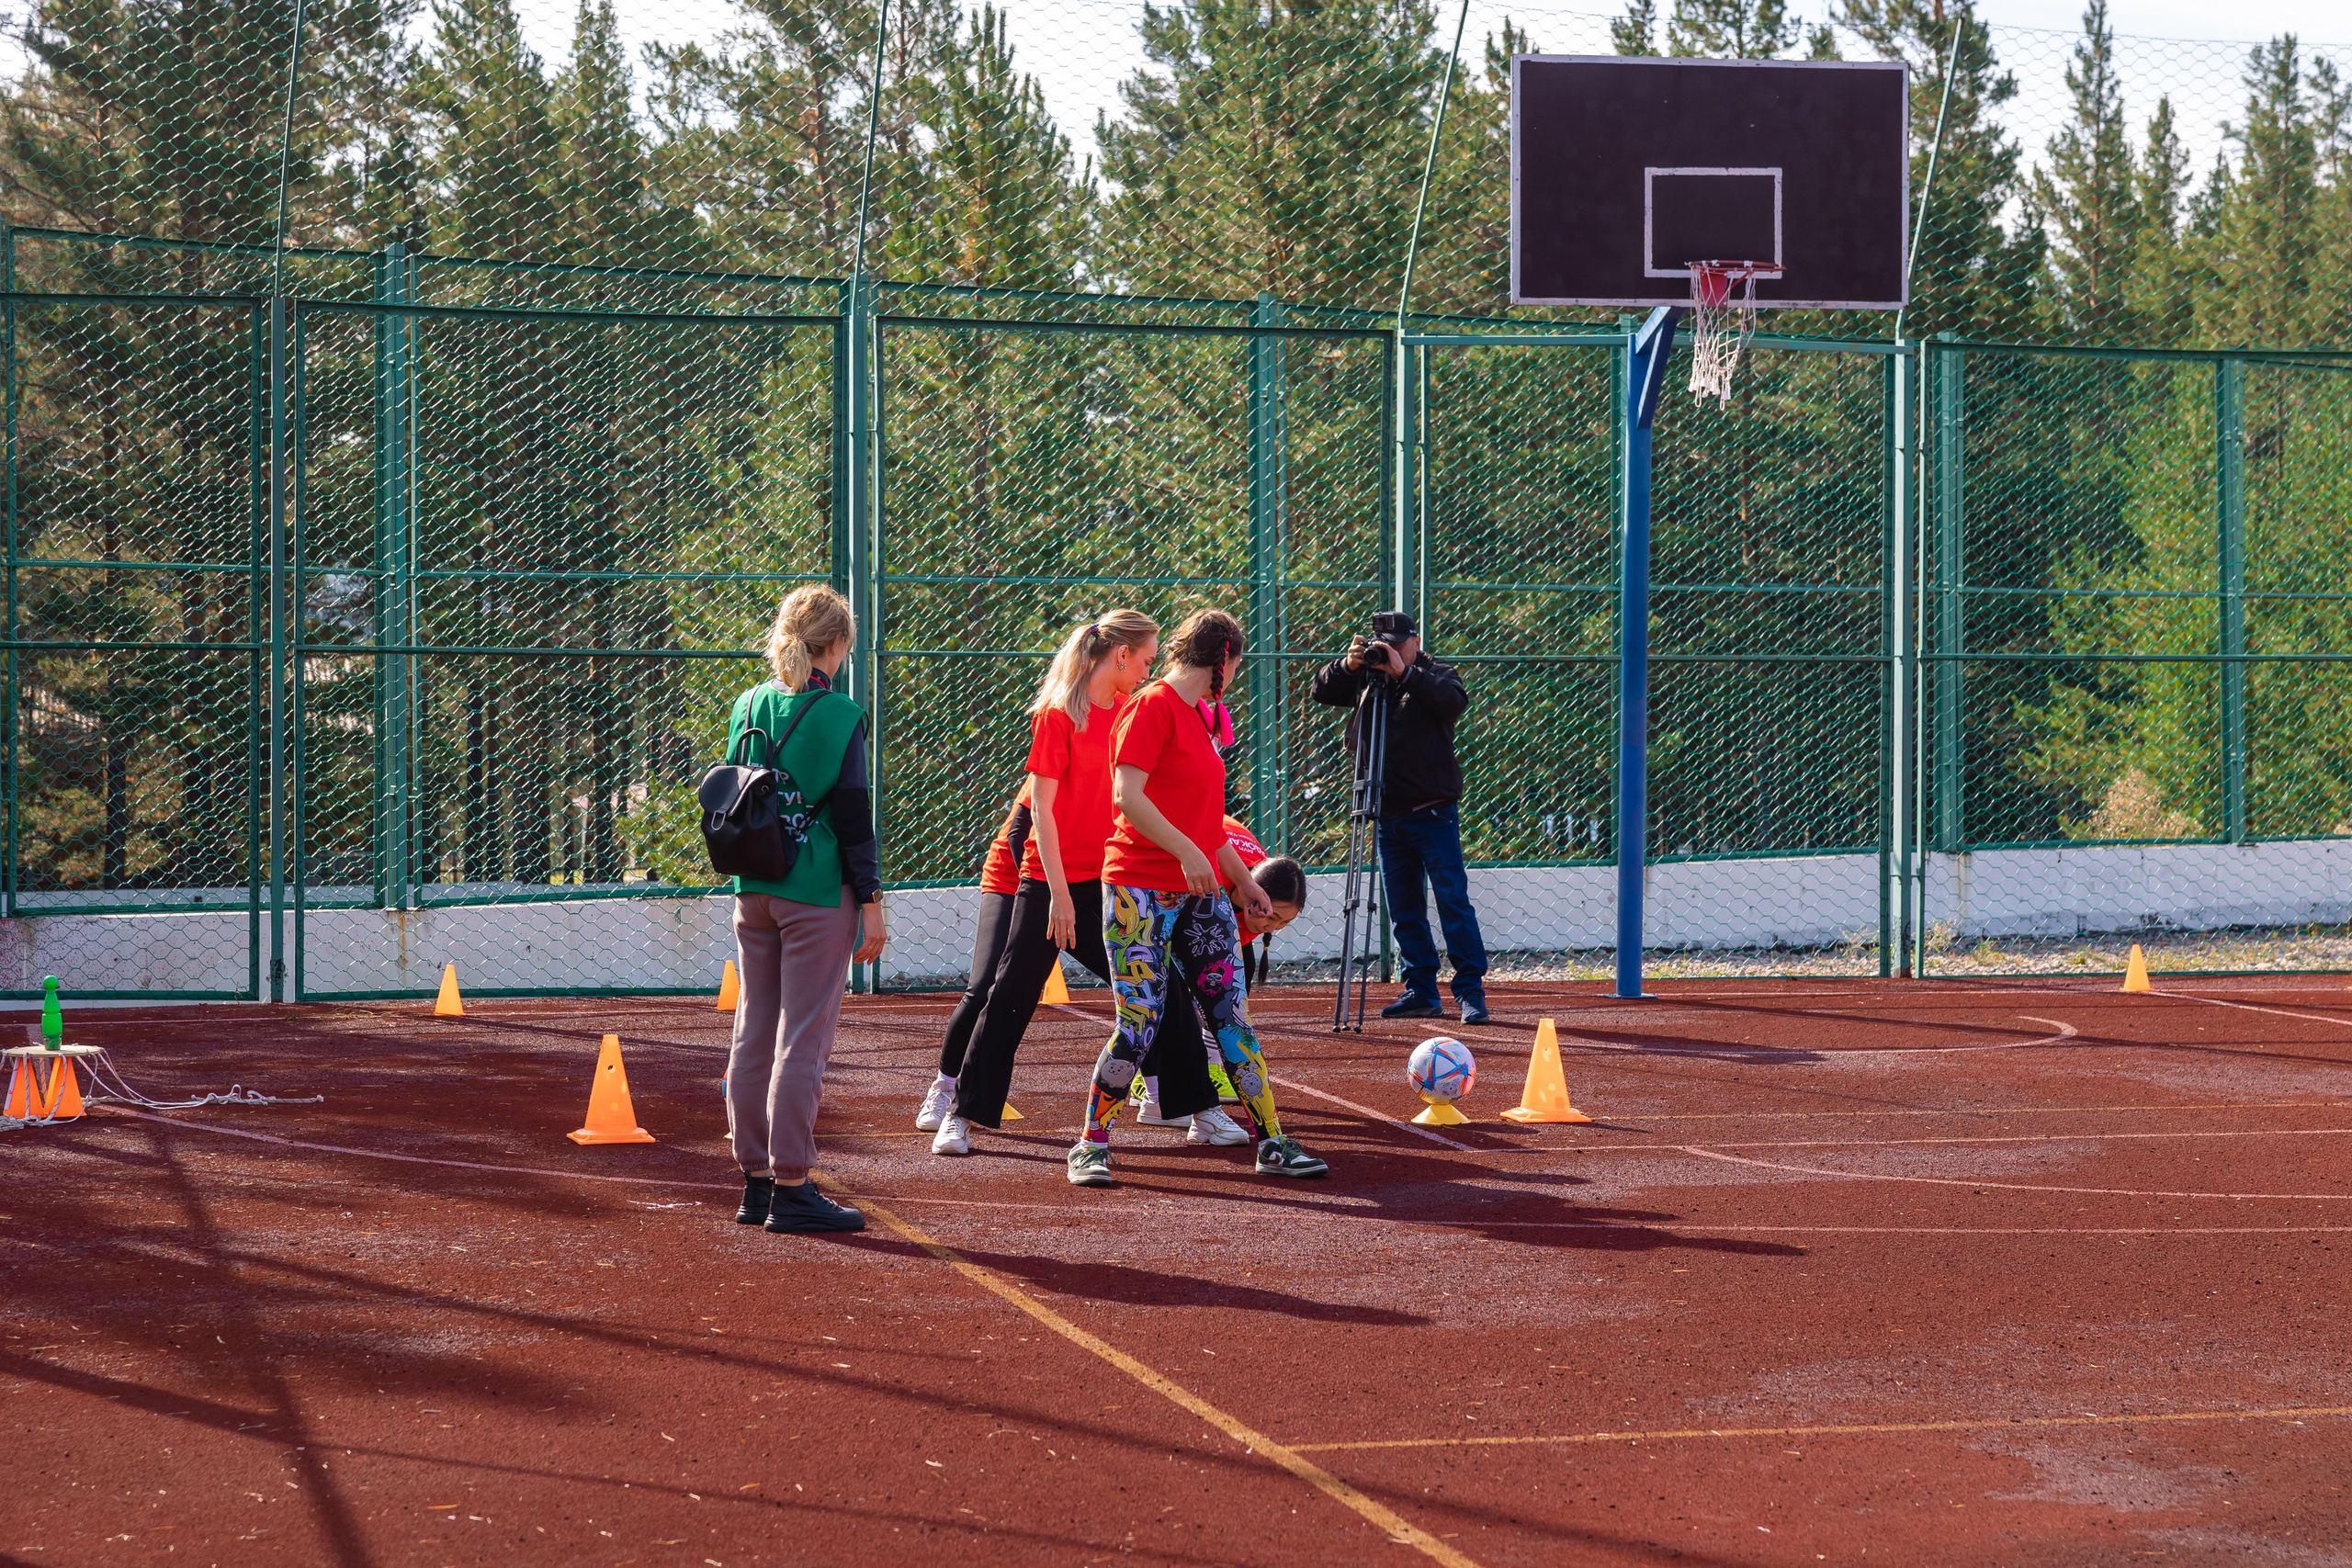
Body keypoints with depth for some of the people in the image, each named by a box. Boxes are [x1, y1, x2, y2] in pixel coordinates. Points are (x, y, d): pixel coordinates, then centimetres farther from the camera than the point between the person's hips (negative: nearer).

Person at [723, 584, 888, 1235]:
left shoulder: (748, 705, 7)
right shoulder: (839, 715, -10)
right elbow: (853, 813, -10)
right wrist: (870, 900, -5)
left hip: (753, 890, 6)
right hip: (817, 891, -6)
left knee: (753, 1037, 11)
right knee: (802, 1040, -4)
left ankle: (756, 1181, 17)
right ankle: (791, 1188, -2)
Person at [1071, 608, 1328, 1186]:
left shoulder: (1198, 715, 17)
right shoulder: (1152, 706, -9)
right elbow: (1127, 796, -19)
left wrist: (1242, 878, 27)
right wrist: (1186, 852, -24)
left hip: (1202, 890, 8)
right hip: (1142, 888, -8)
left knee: (1232, 1014, 4)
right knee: (1138, 1023, -8)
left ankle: (1272, 1143, 6)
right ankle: (1092, 1145, 7)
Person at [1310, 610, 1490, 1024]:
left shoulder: (1435, 675, -1)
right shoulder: (1367, 679, 11)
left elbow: (1455, 701, -21)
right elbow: (1323, 691, 6)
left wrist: (1405, 673, -26)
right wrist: (1348, 665, -12)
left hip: (1433, 814, -5)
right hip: (1388, 815, 5)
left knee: (1453, 902, -9)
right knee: (1405, 911, 8)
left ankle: (1471, 990, -8)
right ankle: (1421, 993, 15)